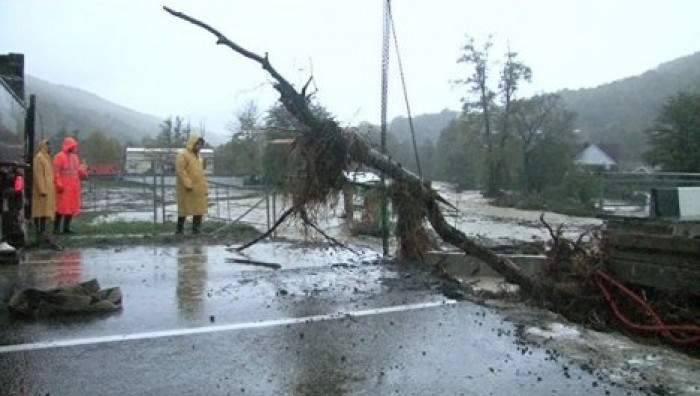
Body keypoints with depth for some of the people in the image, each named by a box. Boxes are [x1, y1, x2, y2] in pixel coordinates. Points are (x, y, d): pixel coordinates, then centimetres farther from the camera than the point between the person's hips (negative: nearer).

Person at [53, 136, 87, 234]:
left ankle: (66, 227, 17)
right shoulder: (59, 156, -8)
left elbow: (79, 169, 21)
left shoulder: (74, 156, 15)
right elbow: (56, 172, -13)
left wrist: (83, 173, 0)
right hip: (64, 187, -7)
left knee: (72, 207, 9)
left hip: (73, 187, 7)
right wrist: (59, 184, -18)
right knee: (62, 207, -6)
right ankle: (56, 228, 0)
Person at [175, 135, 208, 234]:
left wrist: (204, 186, 15)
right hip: (187, 188, -8)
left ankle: (196, 230, 15)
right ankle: (179, 230, 9)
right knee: (184, 209, -1)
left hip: (198, 188, 8)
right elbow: (180, 170, -16)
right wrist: (188, 184, -23)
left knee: (199, 208, 8)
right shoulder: (182, 154, -9)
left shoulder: (197, 156, 18)